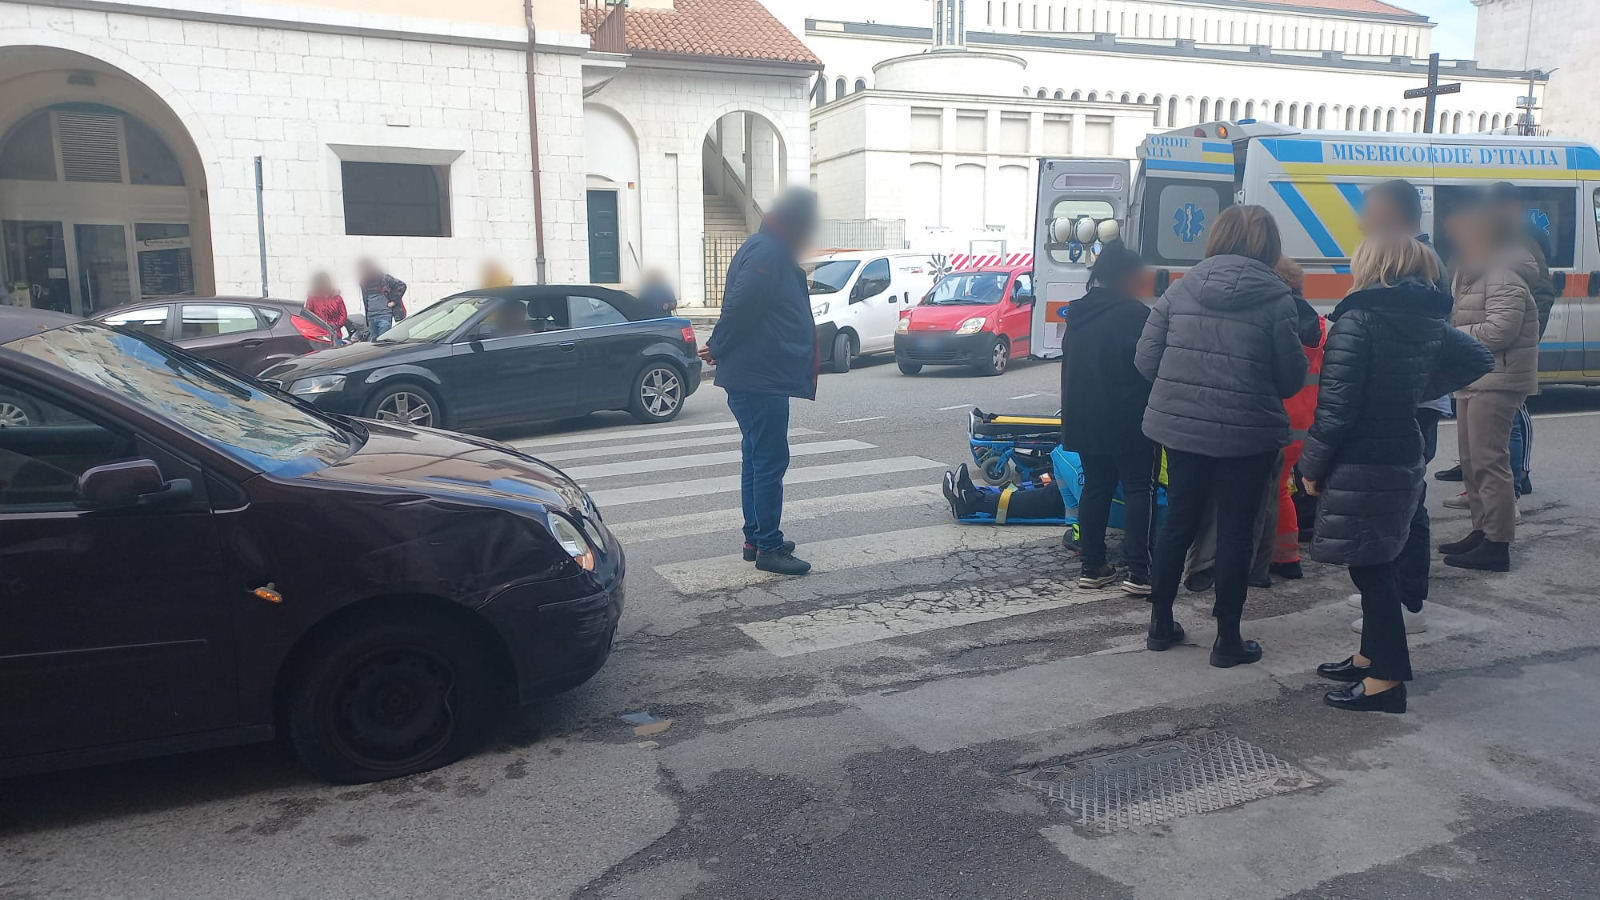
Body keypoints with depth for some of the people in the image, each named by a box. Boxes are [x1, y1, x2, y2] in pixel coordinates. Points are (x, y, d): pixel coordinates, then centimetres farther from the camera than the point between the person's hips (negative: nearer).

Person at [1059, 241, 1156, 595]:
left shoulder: (1078, 316, 11)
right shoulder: (1135, 315, -14)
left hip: (1084, 420, 7)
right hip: (1128, 422, -7)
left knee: (1095, 487, 13)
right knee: (1139, 490, 0)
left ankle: (1092, 567, 15)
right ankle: (1138, 572, -5)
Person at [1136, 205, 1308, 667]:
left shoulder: (1181, 288, 0)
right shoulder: (1276, 297, -9)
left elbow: (1146, 360, -1)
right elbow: (1292, 378, -7)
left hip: (1180, 426, 3)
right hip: (1247, 434, -3)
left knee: (1178, 521, 16)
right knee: (1235, 530, 8)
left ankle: (1161, 623, 27)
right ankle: (1228, 639, 18)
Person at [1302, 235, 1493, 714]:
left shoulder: (1357, 321, -17)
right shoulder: (1429, 321, 8)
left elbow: (1336, 407, -20)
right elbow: (1478, 360, 20)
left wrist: (1312, 465, -10)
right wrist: (1423, 388, 15)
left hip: (1360, 466, -8)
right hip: (1405, 459, 8)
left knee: (1369, 568, 0)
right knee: (1378, 564, 20)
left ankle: (1385, 681, 8)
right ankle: (1373, 656, 33)